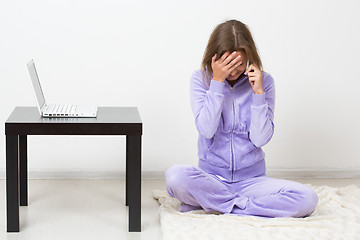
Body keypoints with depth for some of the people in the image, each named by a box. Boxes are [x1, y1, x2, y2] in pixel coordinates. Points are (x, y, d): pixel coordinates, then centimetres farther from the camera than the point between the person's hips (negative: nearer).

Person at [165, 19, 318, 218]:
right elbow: (207, 130, -15)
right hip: (212, 177, -1)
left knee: (307, 198, -24)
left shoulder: (263, 81, -1)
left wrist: (258, 92, -15)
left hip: (251, 178, 2)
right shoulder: (201, 79, -1)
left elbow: (261, 139, -7)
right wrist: (217, 81, -17)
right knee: (175, 176, -34)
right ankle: (249, 204, -15)